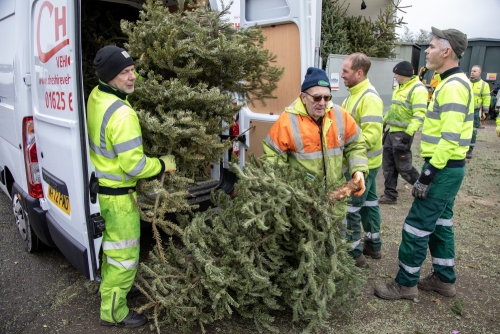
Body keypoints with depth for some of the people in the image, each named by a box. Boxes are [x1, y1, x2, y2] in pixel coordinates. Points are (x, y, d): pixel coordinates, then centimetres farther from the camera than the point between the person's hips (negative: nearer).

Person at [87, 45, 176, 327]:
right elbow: (135, 166, -29)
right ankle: (114, 312, 26)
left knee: (111, 243, 28)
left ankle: (109, 287, 51)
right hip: (117, 193, -9)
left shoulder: (97, 97, -2)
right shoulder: (122, 114, -30)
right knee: (125, 254, 8)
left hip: (101, 185, 9)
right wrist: (163, 164, -10)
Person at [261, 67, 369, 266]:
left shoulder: (340, 116, -5)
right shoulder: (288, 121, -17)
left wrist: (358, 170, -7)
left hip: (334, 193, 4)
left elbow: (356, 145, 6)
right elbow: (272, 154, -10)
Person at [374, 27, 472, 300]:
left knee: (417, 225, -2)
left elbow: (450, 138, -25)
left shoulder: (453, 86, -19)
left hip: (444, 169, -10)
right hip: (447, 167, 10)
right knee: (440, 222, 18)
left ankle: (406, 283, 12)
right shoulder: (452, 83, 14)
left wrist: (428, 174, -23)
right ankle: (444, 279, 31)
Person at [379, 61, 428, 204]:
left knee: (403, 167, -2)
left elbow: (419, 114, -22)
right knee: (388, 165, 9)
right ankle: (390, 194, 17)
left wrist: (408, 133, -28)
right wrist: (383, 122, 25)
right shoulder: (400, 87, 16)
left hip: (403, 133, -9)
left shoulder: (418, 89, -14)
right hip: (392, 131, 9)